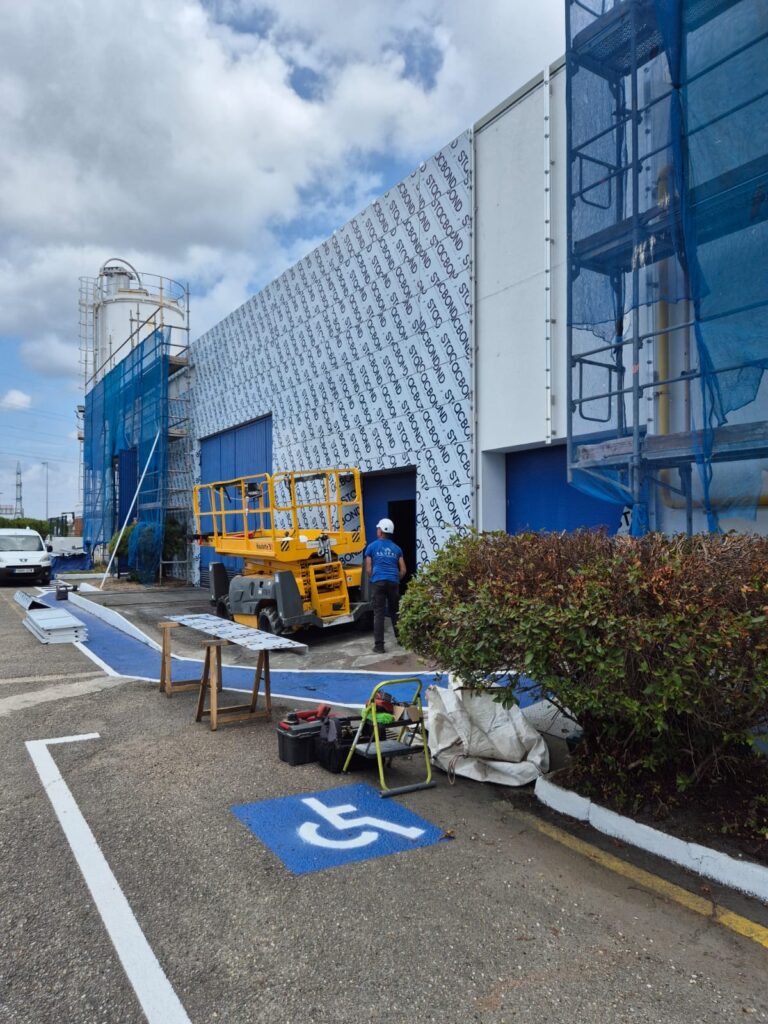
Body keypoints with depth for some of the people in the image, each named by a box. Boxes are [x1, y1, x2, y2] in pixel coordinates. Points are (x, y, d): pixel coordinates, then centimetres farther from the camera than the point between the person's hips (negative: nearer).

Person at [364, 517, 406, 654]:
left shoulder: (372, 546, 8)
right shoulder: (396, 548, 16)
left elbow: (368, 569, 7)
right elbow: (403, 570, 11)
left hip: (378, 582, -3)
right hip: (393, 582, 3)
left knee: (378, 613, -2)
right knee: (395, 612, 15)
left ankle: (379, 646, -4)